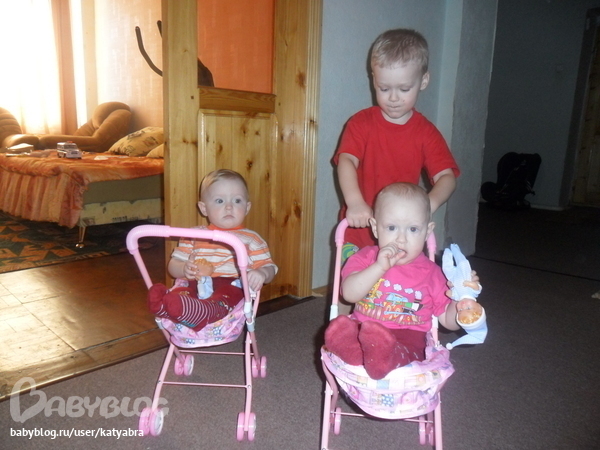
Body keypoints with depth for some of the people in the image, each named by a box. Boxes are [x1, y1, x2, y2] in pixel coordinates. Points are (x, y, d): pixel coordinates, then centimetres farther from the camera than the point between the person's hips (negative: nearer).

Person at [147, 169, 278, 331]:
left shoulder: (251, 239, 17)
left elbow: (268, 267, 11)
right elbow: (173, 265, 19)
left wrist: (262, 273, -16)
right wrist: (184, 269, -7)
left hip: (230, 286, -3)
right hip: (196, 284, 3)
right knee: (179, 291, -32)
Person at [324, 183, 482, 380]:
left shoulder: (430, 272, 7)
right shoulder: (366, 257, 7)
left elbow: (448, 320, 12)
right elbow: (349, 294, -11)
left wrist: (461, 306, -11)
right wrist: (379, 267, -22)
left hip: (407, 337, 0)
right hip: (362, 328, 1)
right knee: (337, 327, -31)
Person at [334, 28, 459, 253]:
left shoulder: (426, 132, 2)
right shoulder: (361, 122, -1)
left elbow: (446, 177, -6)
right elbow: (346, 161, -15)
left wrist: (429, 204, -28)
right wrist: (355, 202, -33)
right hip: (359, 230, -1)